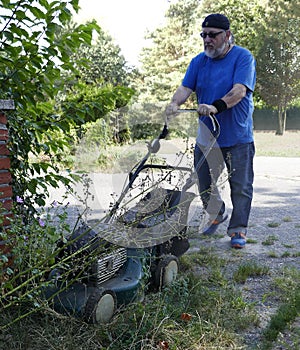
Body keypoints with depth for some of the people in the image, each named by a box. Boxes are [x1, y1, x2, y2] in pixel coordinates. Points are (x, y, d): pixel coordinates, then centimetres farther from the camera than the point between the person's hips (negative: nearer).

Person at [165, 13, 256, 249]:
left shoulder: (243, 57, -7)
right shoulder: (199, 61, 7)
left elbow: (239, 91, -21)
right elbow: (185, 88, -3)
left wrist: (216, 106, -38)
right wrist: (175, 103, -25)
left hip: (238, 137, -4)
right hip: (206, 136, 5)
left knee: (241, 187, 2)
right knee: (204, 185, 13)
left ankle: (238, 230, 17)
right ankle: (217, 214, 39)